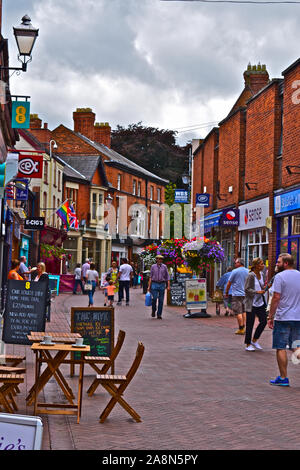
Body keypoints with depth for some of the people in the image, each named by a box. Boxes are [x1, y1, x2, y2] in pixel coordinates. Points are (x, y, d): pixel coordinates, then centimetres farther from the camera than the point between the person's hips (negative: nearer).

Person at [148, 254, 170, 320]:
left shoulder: (164, 267, 6)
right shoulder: (153, 266, 7)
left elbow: (167, 277, 6)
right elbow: (150, 277, 7)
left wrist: (168, 286, -2)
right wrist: (149, 286, 0)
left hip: (162, 284, 1)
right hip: (154, 284, -1)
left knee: (161, 300, 0)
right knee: (154, 298, -12)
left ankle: (159, 314, 7)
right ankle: (153, 311, 12)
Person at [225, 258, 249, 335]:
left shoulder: (235, 271, -8)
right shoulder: (248, 272, 8)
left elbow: (229, 283, -3)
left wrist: (226, 292, 9)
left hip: (237, 294, -6)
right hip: (246, 294, 6)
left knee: (238, 312, -4)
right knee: (244, 311, 14)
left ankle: (241, 329, -5)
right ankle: (245, 327, 11)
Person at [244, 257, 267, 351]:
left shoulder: (261, 274, 8)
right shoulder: (251, 275, -15)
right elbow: (247, 289, -16)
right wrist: (257, 292, -25)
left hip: (260, 303, 7)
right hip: (251, 303, -7)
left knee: (263, 321, 3)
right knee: (250, 324, 0)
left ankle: (254, 340, 20)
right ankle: (248, 345, 11)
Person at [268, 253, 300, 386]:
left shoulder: (280, 276, -9)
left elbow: (276, 298, -13)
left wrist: (270, 317, -7)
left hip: (283, 318, -6)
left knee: (280, 348, 2)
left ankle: (283, 378, 4)